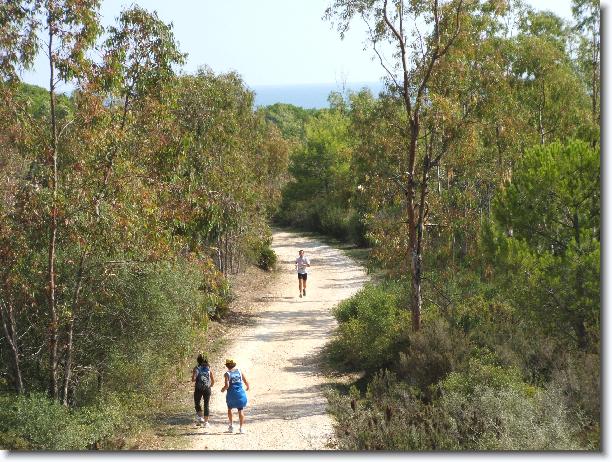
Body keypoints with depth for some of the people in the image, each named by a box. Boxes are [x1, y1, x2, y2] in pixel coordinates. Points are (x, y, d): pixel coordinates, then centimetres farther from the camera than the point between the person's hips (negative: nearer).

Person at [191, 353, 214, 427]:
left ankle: (200, 416, -2)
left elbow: (193, 379, -15)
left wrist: (193, 378, 7)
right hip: (207, 389, 2)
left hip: (198, 389, -2)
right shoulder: (208, 368, 2)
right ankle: (206, 422, 9)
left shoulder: (196, 368, -5)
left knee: (197, 403, 18)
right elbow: (213, 380, 2)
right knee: (207, 405, 9)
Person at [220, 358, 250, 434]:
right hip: (240, 393, 2)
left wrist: (223, 390, 5)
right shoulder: (239, 372, 3)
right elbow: (246, 382, 3)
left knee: (229, 409, 22)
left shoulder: (227, 374, -5)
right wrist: (247, 387, 24)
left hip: (231, 394, -2)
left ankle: (231, 425, 20)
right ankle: (242, 427, -4)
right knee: (241, 410, 4)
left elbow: (227, 386, -15)